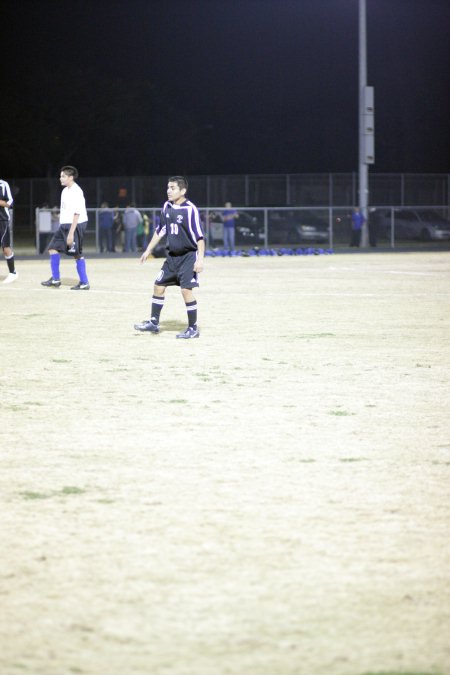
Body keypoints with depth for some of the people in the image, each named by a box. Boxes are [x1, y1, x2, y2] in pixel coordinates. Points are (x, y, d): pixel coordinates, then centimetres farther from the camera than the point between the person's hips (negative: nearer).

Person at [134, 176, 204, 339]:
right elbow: (160, 231, 16)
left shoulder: (190, 209, -17)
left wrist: (200, 259, -23)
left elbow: (199, 236, -17)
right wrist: (148, 250, 18)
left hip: (188, 256, -7)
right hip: (172, 256, 7)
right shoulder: (167, 207, 5)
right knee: (158, 286, 8)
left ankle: (193, 328, -1)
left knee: (186, 290, -12)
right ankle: (154, 323, 20)